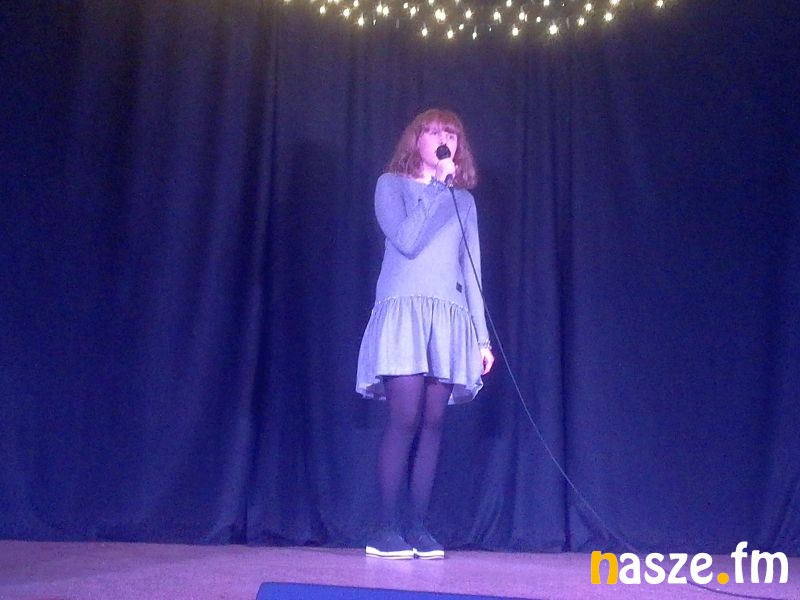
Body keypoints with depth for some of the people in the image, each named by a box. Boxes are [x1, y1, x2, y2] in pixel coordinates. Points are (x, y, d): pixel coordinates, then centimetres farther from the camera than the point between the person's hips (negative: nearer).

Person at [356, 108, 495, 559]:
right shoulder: (392, 184, 9)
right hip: (405, 310, -4)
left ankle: (418, 527, 3)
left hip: (450, 317, 4)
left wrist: (482, 336, 11)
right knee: (406, 418, -12)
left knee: (432, 422, -2)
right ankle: (386, 528, -5)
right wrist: (437, 187, -5)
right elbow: (407, 241, -8)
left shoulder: (463, 200, 19)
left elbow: (471, 270, 16)